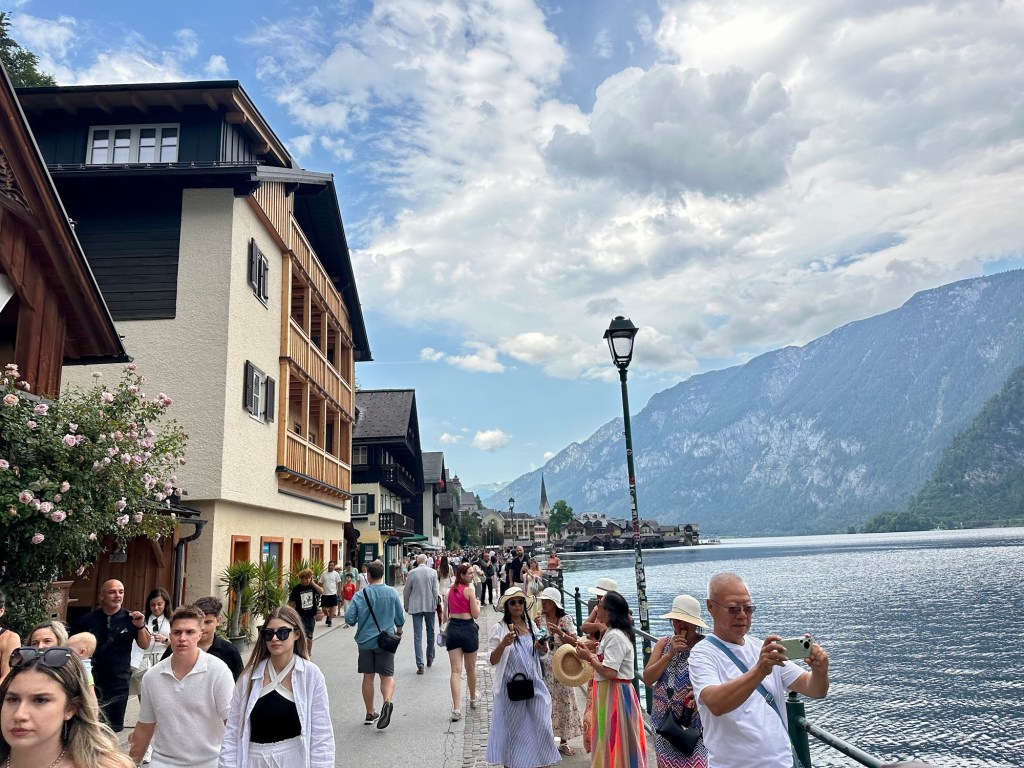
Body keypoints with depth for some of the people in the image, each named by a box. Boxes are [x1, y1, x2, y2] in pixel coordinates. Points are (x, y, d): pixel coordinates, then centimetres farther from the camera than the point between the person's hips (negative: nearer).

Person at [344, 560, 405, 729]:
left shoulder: (360, 595, -8)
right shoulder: (392, 593, -5)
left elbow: (349, 618, -11)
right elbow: (400, 618, 2)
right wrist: (399, 630, 24)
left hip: (365, 641, 0)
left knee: (368, 676, 12)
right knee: (387, 675, 5)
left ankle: (370, 714, 21)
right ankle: (387, 701, -23)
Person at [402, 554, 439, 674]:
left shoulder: (412, 573, -5)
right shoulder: (433, 572, -5)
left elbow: (406, 591, 1)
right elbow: (435, 591, -4)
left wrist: (406, 606, 14)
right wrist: (436, 604, 8)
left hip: (416, 607, -1)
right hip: (430, 606, 1)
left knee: (417, 635, 0)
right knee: (430, 632, 19)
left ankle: (420, 664, -6)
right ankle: (430, 659, 31)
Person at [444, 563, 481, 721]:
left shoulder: (450, 590, 8)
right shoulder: (469, 590, -10)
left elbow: (446, 613, 13)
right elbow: (476, 614, -8)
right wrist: (478, 604, 8)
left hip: (452, 629, 4)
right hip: (468, 628, -4)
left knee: (456, 670, 0)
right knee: (470, 668, 17)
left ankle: (456, 709, -8)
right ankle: (473, 699, 38)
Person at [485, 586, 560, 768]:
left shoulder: (531, 625, 6)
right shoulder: (499, 629, -9)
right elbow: (492, 660, -11)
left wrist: (543, 649, -3)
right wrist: (503, 644, -28)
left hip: (534, 685, 4)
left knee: (540, 726, 8)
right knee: (513, 728, 8)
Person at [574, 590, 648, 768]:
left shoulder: (615, 636, -21)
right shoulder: (612, 633, 11)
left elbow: (609, 672, -25)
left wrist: (589, 657, -13)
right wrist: (592, 655, 5)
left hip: (614, 694, -10)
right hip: (609, 692, 10)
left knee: (613, 740, 0)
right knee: (610, 738, 18)